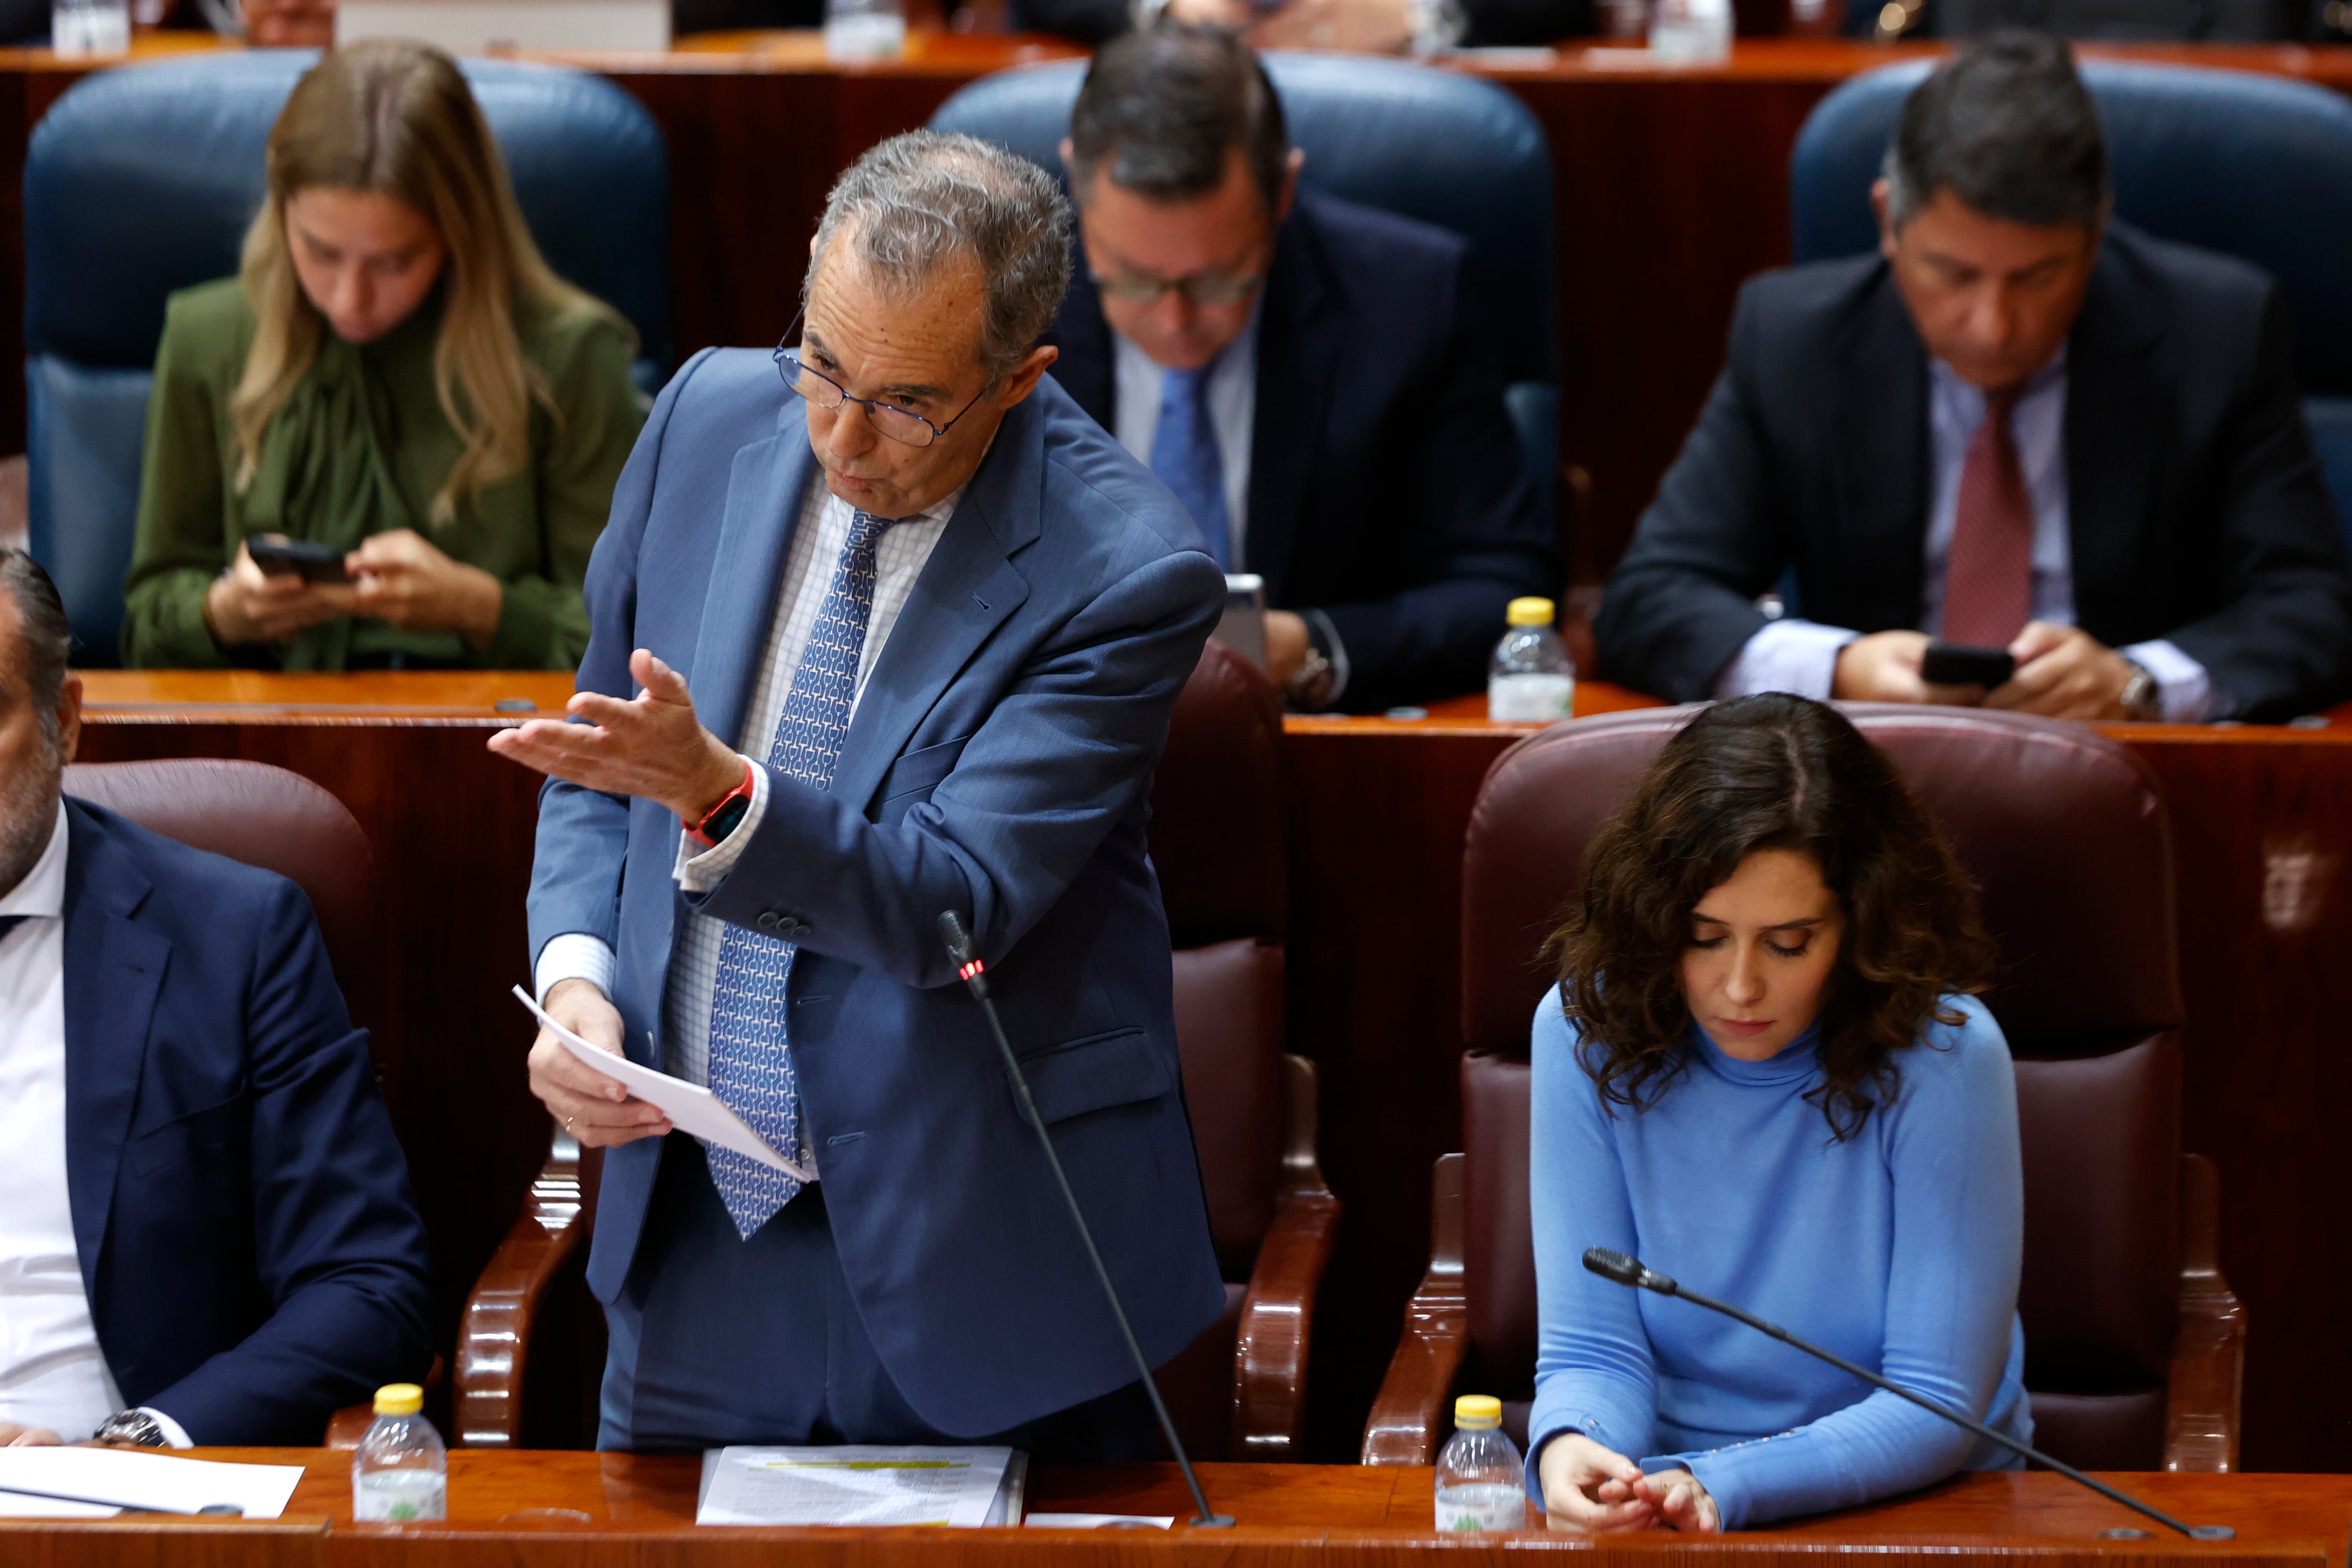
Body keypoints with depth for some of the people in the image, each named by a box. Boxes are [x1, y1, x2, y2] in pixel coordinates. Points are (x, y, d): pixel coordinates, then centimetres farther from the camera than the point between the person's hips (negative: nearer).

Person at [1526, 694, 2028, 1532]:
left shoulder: (1945, 1056, -14)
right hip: (1667, 1506, 0)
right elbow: (1592, 1349, -5)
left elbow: (1936, 1401, -13)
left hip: (1917, 1503, 0)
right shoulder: (1586, 1032, -7)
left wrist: (1724, 1486, -29)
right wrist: (1569, 1448, -29)